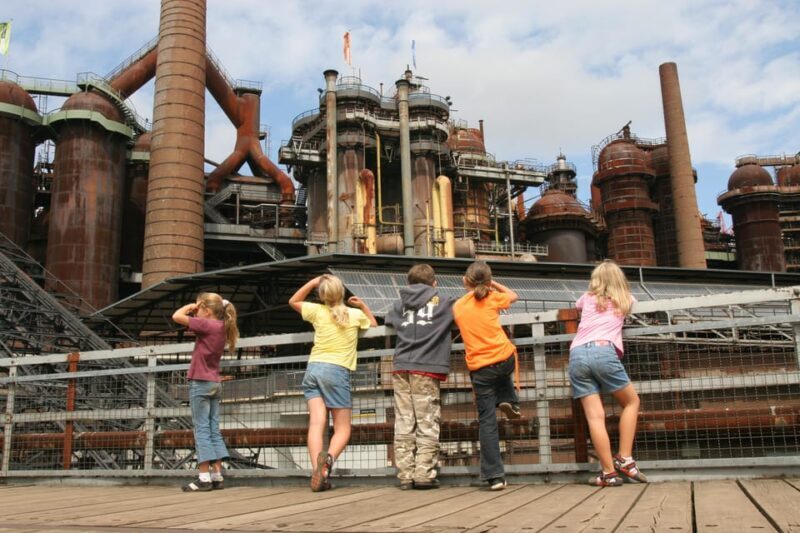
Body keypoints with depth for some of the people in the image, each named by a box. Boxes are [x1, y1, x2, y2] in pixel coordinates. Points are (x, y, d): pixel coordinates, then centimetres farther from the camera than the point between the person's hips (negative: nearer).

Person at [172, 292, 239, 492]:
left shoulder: (207, 324, -13)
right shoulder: (221, 327, 10)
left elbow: (177, 316, -16)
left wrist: (189, 306, 0)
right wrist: (194, 310, 13)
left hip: (200, 383, -8)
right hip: (215, 383, 8)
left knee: (201, 429, -5)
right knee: (214, 429, 7)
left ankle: (204, 478, -6)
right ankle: (217, 475, 7)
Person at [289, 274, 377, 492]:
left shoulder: (318, 311, 5)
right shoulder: (355, 314, 4)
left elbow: (293, 301, 25)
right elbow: (374, 325, 26)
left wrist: (311, 283, 19)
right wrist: (363, 305, 28)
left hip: (314, 368, 2)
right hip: (337, 371, -2)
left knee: (316, 423, -6)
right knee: (342, 429, 3)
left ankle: (317, 471, -22)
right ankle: (328, 458, -28)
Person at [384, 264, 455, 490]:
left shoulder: (400, 304, 17)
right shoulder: (442, 301, 7)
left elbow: (388, 320, 31)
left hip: (401, 368, 4)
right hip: (426, 369, -4)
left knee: (404, 424, 4)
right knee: (427, 424, 0)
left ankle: (405, 475, 4)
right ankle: (424, 474, -3)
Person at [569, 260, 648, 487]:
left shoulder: (587, 298, 25)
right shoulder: (625, 299, 22)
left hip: (577, 355, 2)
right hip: (603, 352, -2)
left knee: (594, 416, -1)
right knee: (631, 402, 18)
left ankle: (609, 472, -4)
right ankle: (624, 459, 10)